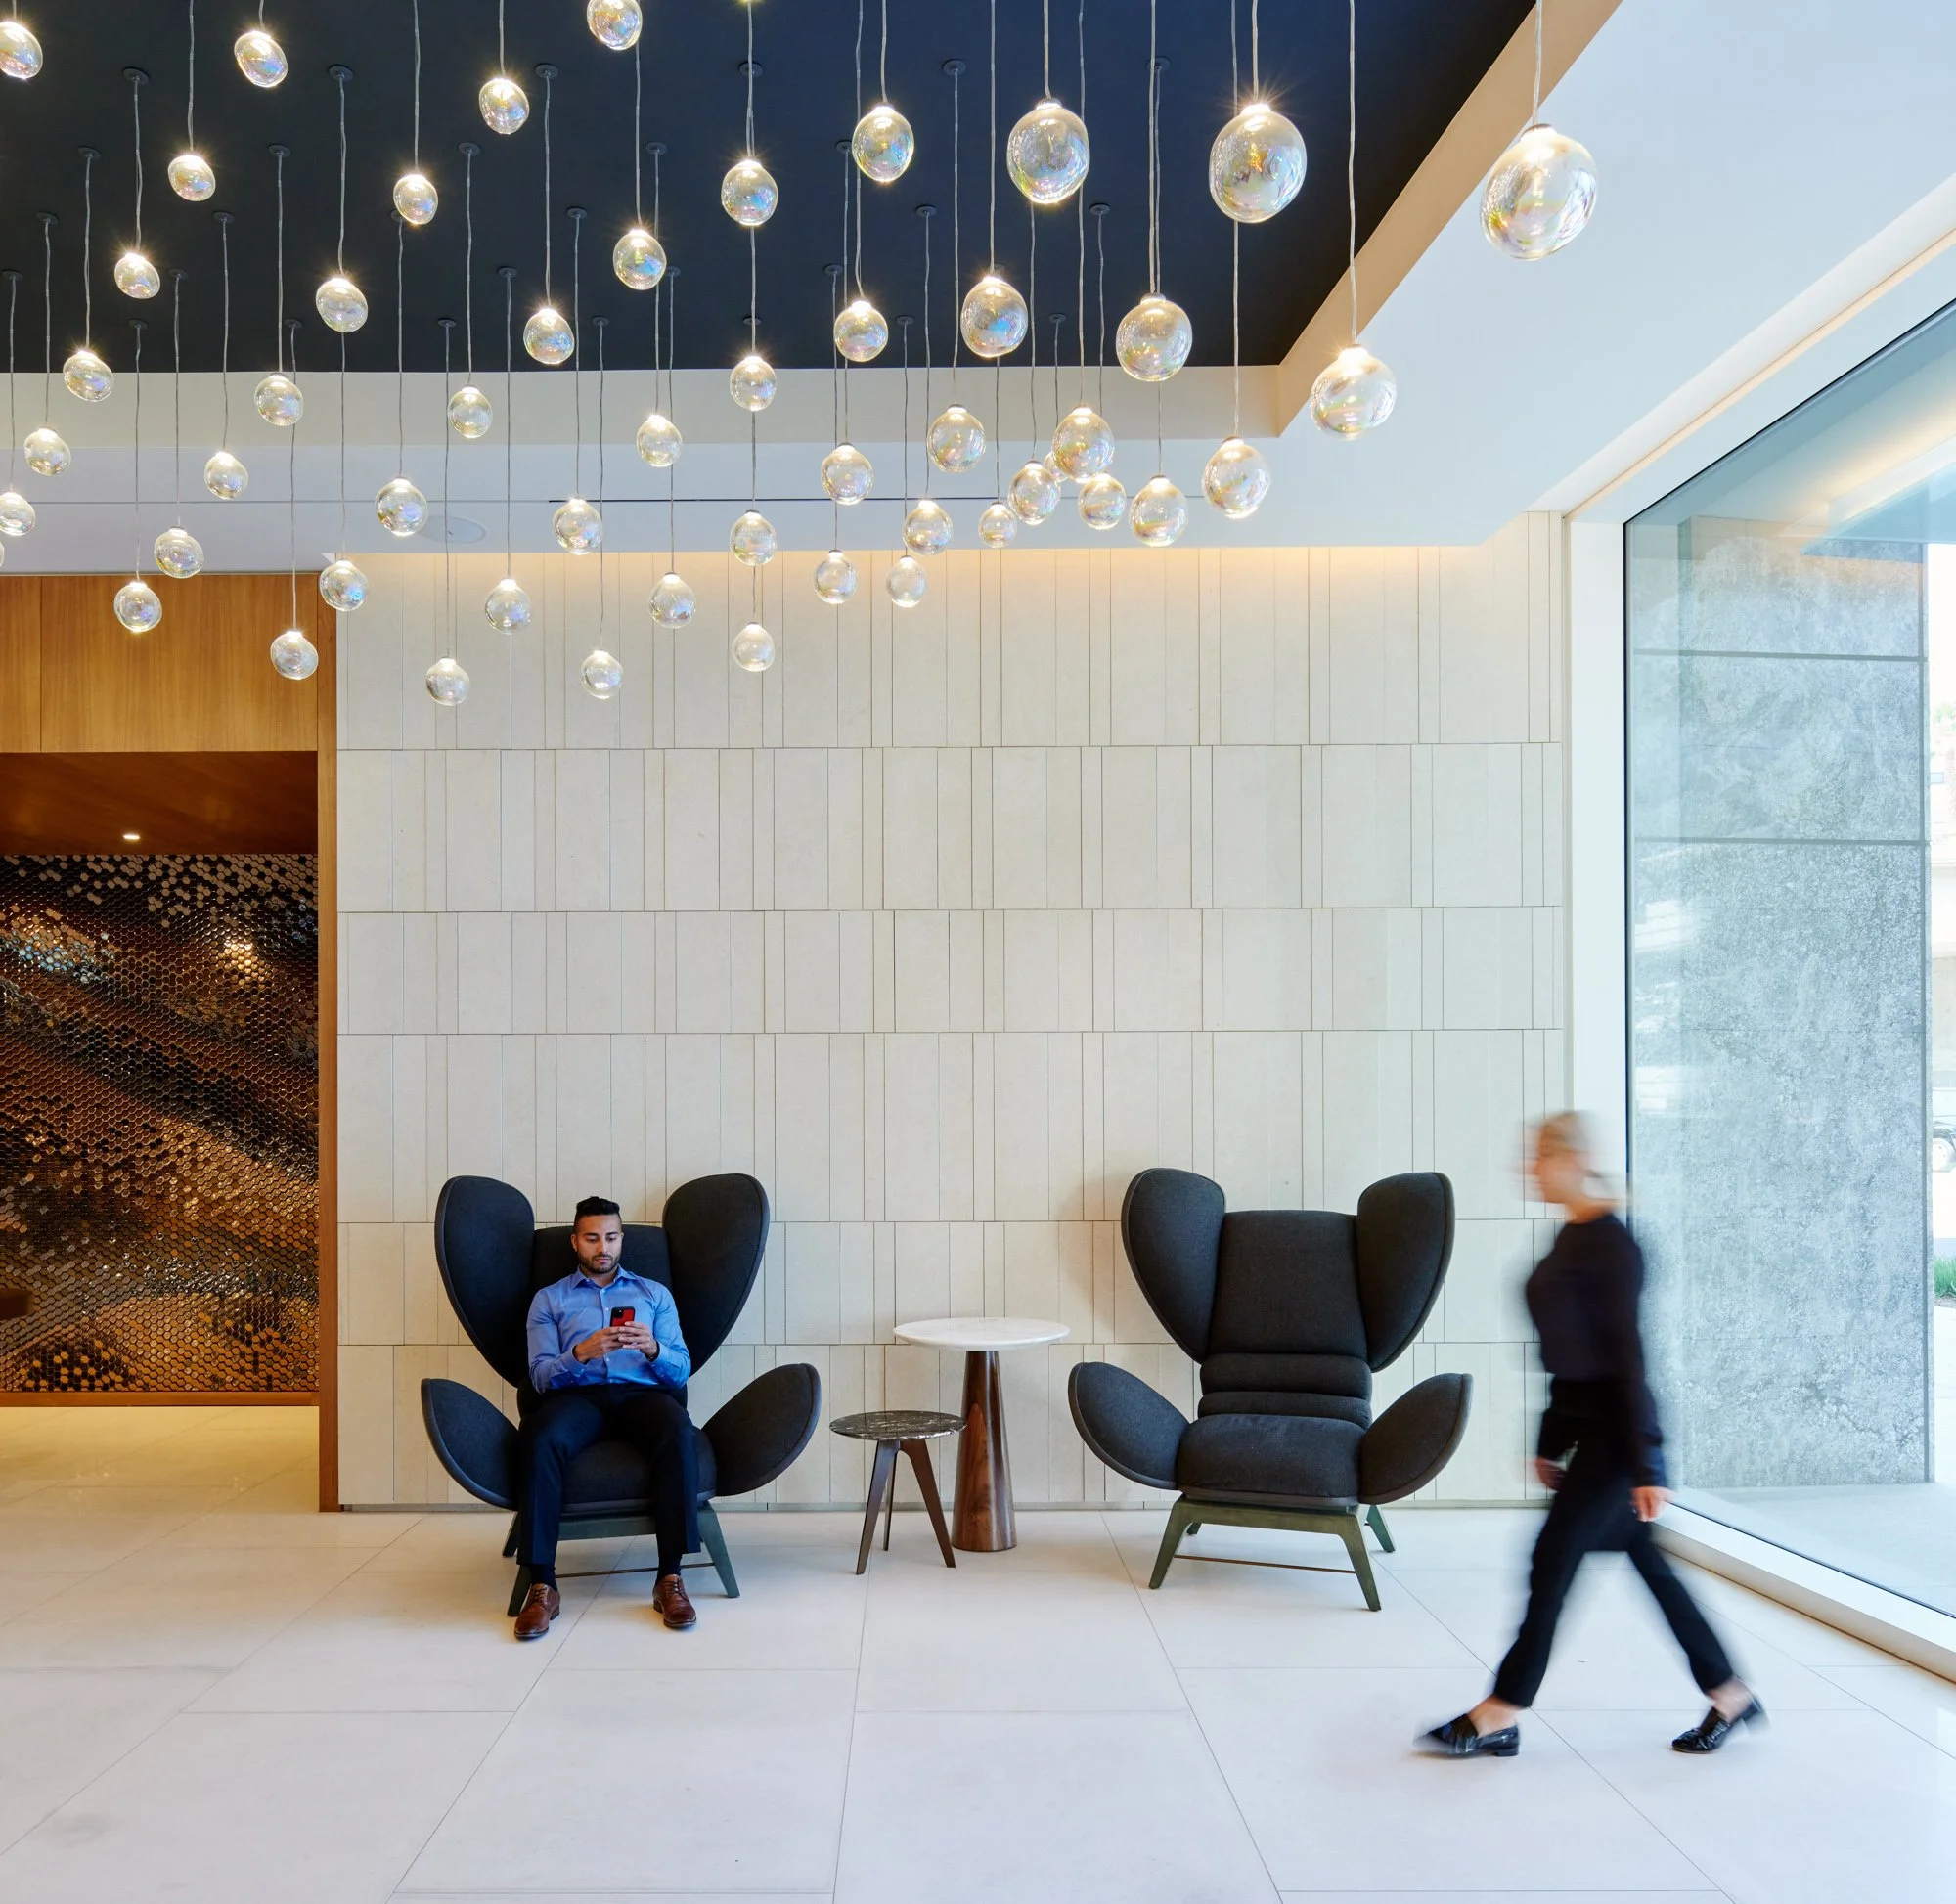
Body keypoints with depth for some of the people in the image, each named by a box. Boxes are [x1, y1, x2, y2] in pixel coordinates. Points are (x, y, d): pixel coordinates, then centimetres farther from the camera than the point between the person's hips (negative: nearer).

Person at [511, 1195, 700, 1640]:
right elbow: (541, 1375, 6)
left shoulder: (655, 1294, 23)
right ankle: (541, 1585, -32)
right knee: (540, 1439, -37)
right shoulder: (548, 1299, 20)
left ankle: (669, 1578, -32)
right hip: (576, 1395, 0)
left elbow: (682, 1369, 12)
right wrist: (581, 1353, -15)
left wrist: (653, 1349, -11)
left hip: (642, 1392, 1)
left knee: (677, 1432, -36)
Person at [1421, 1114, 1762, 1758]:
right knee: (1647, 1562, 15)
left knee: (1553, 1563, -3)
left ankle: (1499, 1718, 7)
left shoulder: (1609, 1244, -18)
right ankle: (1731, 1696, 28)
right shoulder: (1571, 1238, 9)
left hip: (1614, 1436, -9)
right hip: (1587, 1427, 9)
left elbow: (1625, 1358, -19)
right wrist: (1550, 1440, 20)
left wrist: (1643, 1466, -18)